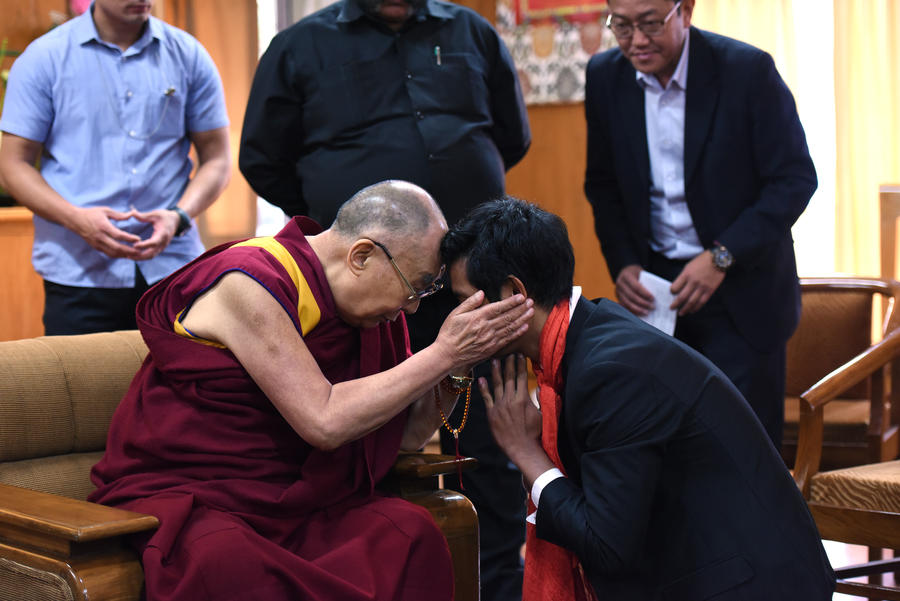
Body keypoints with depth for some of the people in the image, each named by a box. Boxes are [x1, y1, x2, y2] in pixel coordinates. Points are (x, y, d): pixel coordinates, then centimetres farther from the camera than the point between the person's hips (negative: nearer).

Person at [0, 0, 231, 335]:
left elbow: (216, 157, 10)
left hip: (173, 269, 1)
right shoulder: (44, 59, 3)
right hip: (78, 273, -1)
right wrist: (77, 219, -16)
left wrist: (179, 216, -10)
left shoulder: (189, 56, 8)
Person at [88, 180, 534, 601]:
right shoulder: (247, 285, -18)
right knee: (227, 562, -40)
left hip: (284, 502, 6)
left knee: (408, 530, -22)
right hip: (178, 495, -6)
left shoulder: (365, 306, 7)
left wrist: (456, 366, -5)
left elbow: (407, 435, 11)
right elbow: (324, 422, -25)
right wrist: (443, 354, -21)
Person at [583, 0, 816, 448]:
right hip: (655, 289, 3)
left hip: (741, 285, -3)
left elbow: (795, 179, -11)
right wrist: (622, 264, -4)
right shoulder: (605, 76, 0)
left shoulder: (748, 70, -13)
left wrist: (720, 257, -18)